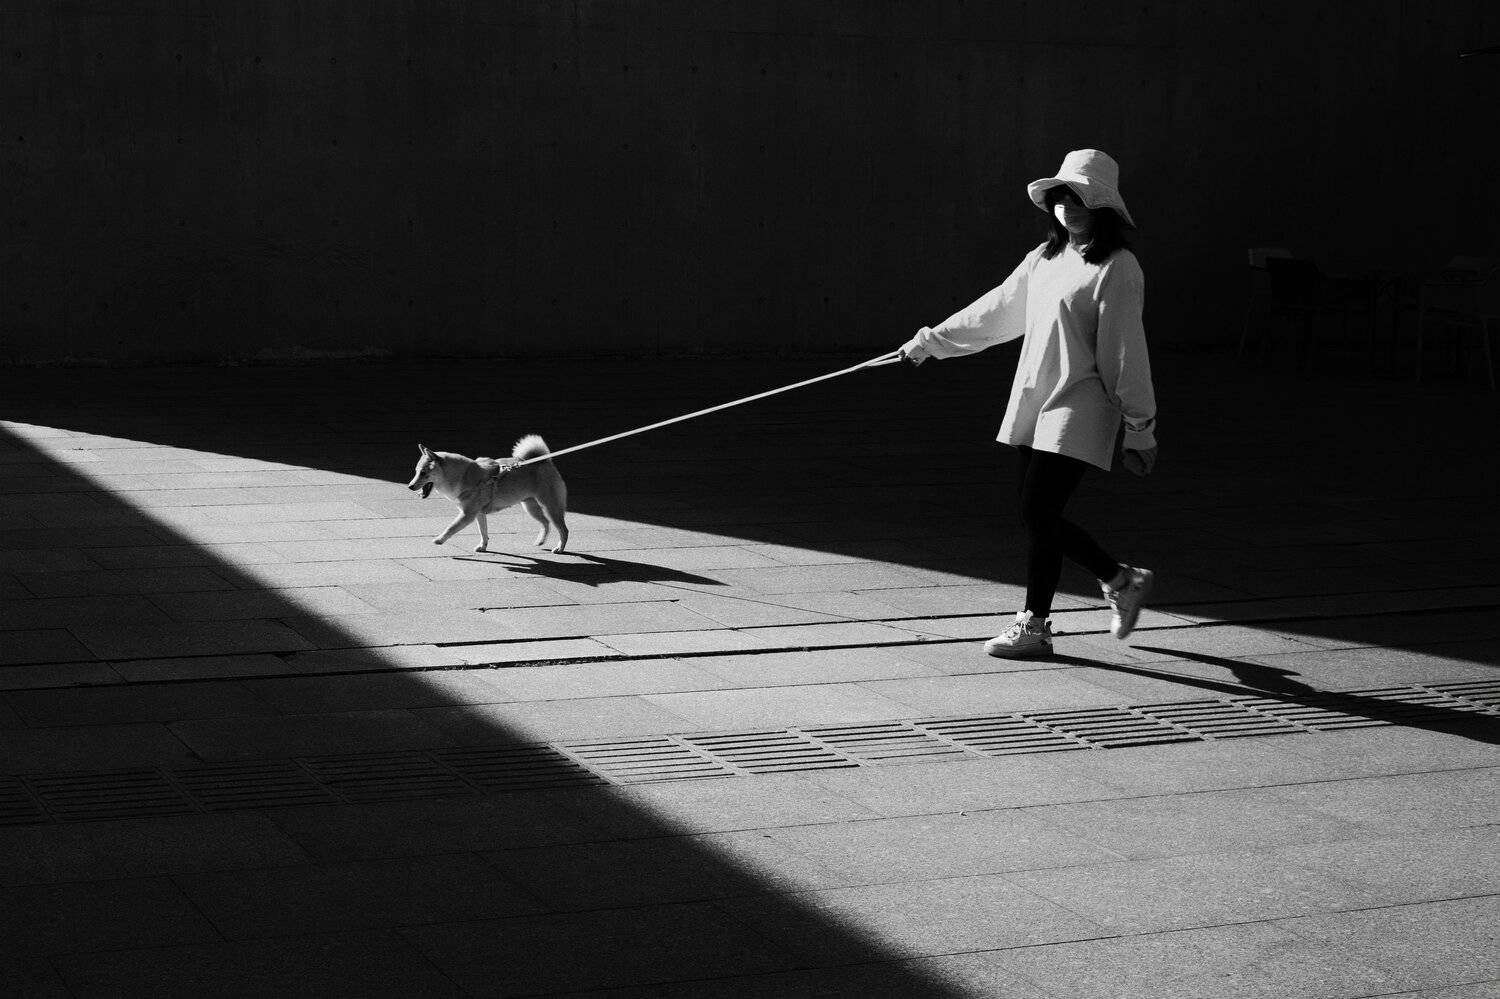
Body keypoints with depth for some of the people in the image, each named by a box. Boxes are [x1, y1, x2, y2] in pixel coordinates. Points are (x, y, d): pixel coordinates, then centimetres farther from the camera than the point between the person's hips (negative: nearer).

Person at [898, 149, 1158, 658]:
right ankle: (1122, 580, 26)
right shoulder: (1045, 257, 12)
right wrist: (931, 340, 24)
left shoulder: (1116, 268, -10)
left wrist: (1140, 428, -9)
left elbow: (1126, 353, -10)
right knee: (1039, 516, 7)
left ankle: (1033, 625, 4)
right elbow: (994, 310, 22)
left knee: (1038, 512, -10)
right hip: (1032, 402, 8)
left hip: (1079, 407, -8)